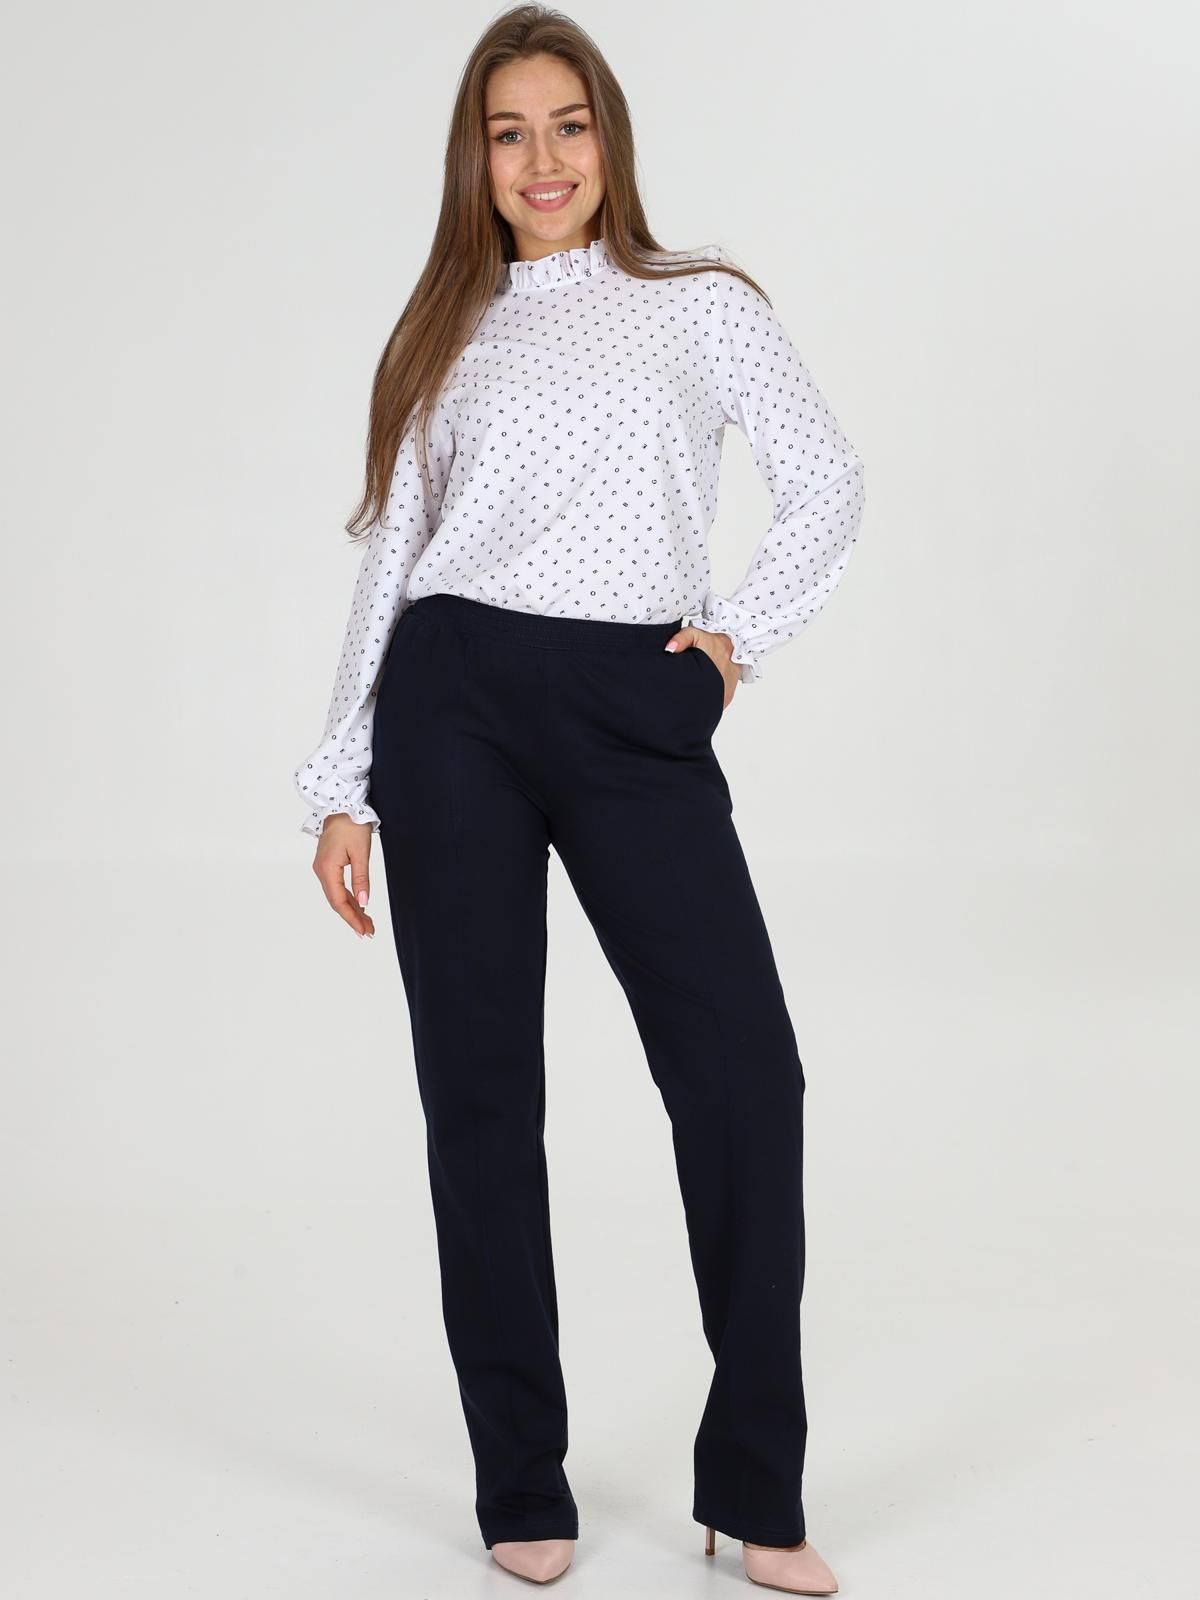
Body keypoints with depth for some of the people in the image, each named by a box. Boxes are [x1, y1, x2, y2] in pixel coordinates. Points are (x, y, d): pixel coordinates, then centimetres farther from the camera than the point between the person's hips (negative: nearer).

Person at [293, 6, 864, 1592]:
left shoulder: (701, 304, 10)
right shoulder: (449, 336, 15)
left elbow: (829, 486, 11)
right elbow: (393, 561, 12)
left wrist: (741, 629, -1)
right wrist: (343, 787, 6)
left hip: (638, 718, -1)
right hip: (456, 706, 2)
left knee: (745, 1075, -10)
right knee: (480, 1091, 2)